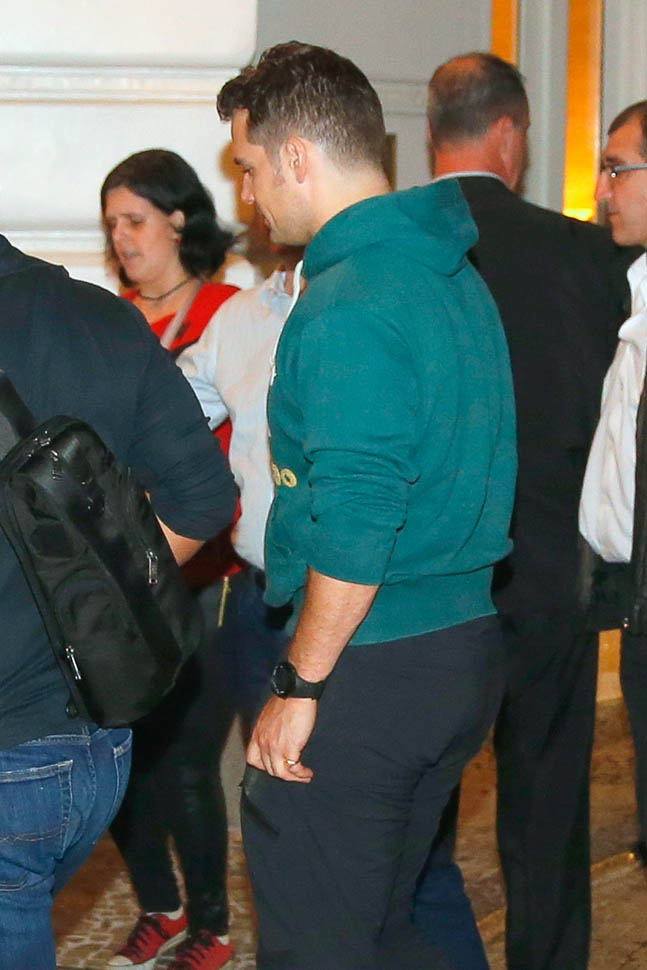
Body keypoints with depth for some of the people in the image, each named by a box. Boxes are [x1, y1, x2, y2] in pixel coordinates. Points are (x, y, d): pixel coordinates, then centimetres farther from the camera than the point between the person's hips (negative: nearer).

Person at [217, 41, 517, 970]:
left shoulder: (347, 308, -19)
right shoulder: (458, 276, 11)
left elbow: (356, 524, -24)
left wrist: (302, 684, -16)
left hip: (367, 672, -9)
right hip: (468, 645, 9)